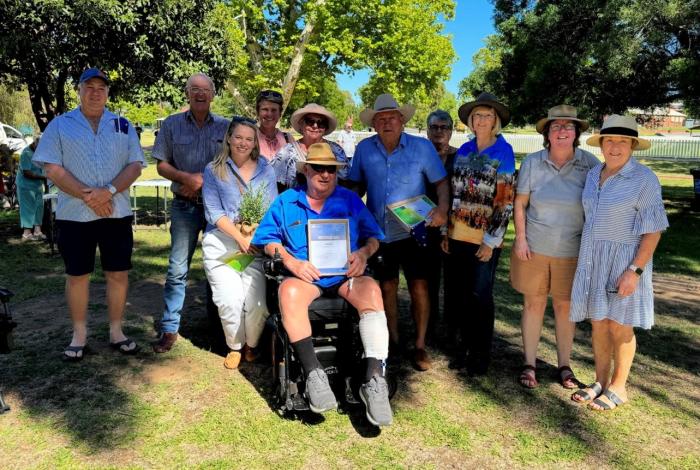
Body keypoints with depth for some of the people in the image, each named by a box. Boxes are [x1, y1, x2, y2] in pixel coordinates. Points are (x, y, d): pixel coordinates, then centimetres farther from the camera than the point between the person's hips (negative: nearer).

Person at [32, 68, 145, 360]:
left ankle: (116, 332, 20)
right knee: (76, 275, 7)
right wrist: (88, 195, -16)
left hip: (117, 213, 1)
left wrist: (109, 191, -15)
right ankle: (79, 335, 21)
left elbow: (135, 165, 1)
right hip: (74, 214, -1)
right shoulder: (60, 125, 5)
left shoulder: (123, 125, 10)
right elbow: (52, 169, -4)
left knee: (118, 274, 5)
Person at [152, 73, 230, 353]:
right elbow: (162, 165, 5)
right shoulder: (171, 125, 7)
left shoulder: (225, 127, 7)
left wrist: (206, 181, -9)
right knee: (178, 269, -2)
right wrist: (188, 178, -12)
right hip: (185, 206, -1)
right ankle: (169, 328, 7)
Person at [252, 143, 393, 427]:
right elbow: (268, 239, 9)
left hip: (345, 274, 1)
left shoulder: (350, 200, 16)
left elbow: (373, 236, 14)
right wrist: (291, 261, -9)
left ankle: (375, 380, -36)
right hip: (304, 275, 0)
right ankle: (313, 373, -33)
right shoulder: (286, 201, 14)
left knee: (371, 290, -33)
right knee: (289, 290, -37)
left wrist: (364, 253, -9)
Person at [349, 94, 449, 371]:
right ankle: (393, 340, 31)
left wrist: (442, 208, -20)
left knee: (419, 287, -3)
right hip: (378, 232, 3)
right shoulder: (364, 149, -1)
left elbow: (441, 182, -3)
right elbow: (359, 185, 10)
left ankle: (420, 346, 14)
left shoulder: (422, 147, -7)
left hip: (413, 231, -2)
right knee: (387, 286, 13)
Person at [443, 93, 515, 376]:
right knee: (455, 295, 10)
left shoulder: (503, 152, -5)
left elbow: (505, 201, -9)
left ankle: (481, 353, 23)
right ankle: (467, 344, 31)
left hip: (483, 239, -5)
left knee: (479, 297, 4)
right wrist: (445, 231, 8)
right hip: (457, 236, 5)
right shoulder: (463, 151, 9)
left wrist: (491, 241, -13)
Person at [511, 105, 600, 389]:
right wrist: (520, 238, -5)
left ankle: (564, 365, 27)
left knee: (565, 306, 11)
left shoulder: (590, 164, -5)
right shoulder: (532, 162, -4)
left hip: (572, 251, 0)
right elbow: (520, 203, 2)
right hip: (534, 248, 0)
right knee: (533, 303, 8)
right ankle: (529, 364, 21)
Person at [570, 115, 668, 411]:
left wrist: (635, 270, -19)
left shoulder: (644, 179, -13)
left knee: (619, 325, 4)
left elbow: (654, 229, -14)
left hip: (624, 261, -6)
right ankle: (601, 382, 26)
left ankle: (618, 387, 21)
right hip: (593, 259, 6)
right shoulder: (594, 175, 6)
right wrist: (586, 259, 12)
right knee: (598, 323, 12)